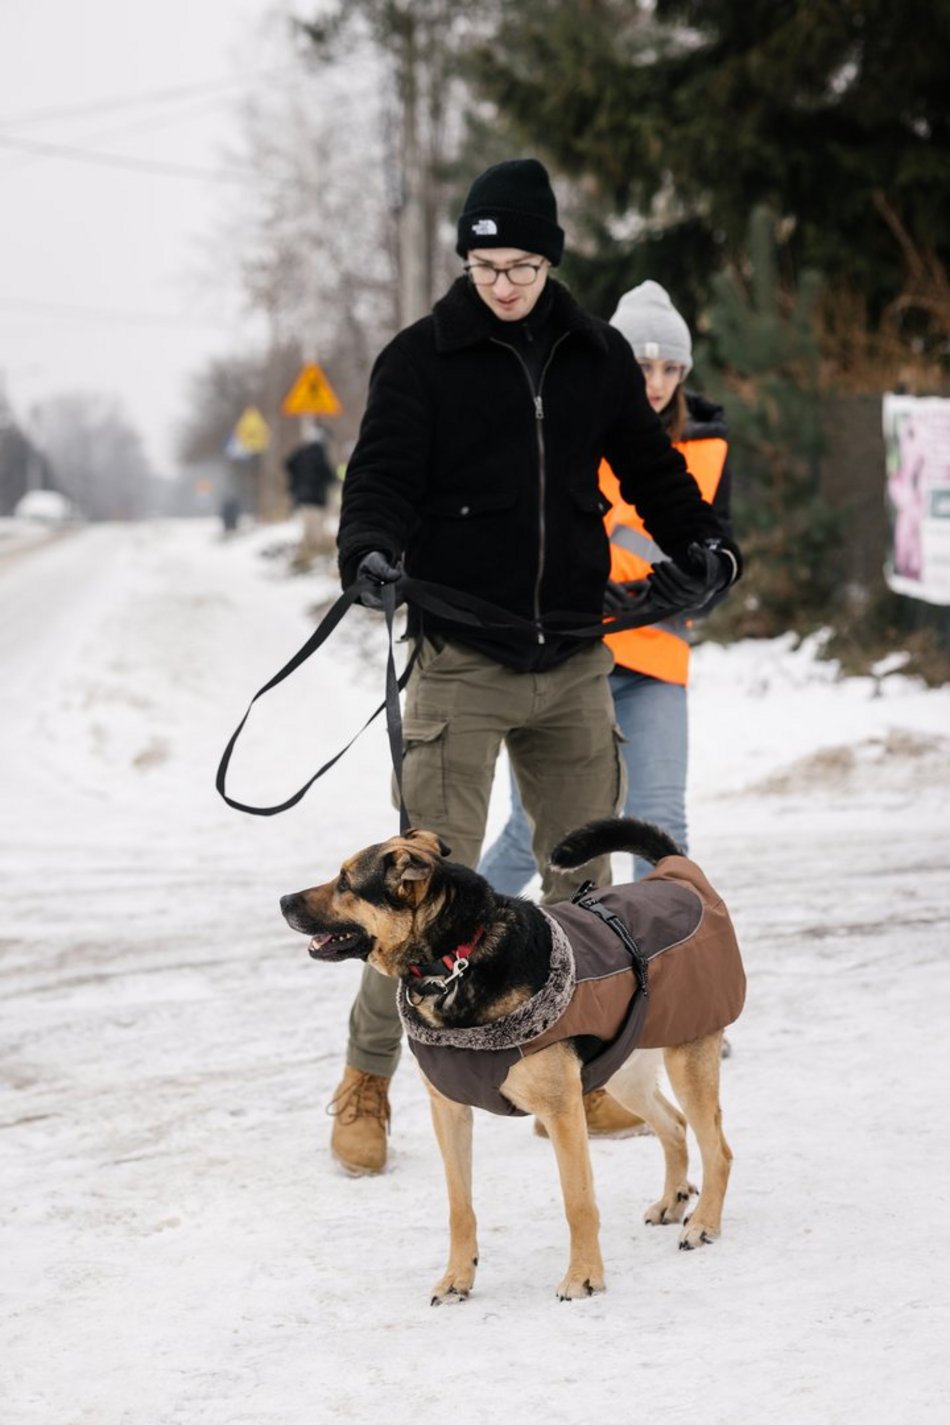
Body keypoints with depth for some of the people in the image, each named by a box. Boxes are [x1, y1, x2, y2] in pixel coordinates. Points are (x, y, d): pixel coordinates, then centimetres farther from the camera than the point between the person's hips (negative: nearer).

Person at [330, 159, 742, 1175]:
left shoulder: (596, 357, 9)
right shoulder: (420, 360, -2)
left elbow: (648, 467, 17)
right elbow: (380, 474, -9)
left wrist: (701, 545, 0)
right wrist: (372, 553, -29)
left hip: (575, 663, 4)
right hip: (462, 663, -4)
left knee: (582, 873, 11)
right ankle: (366, 1084, 4)